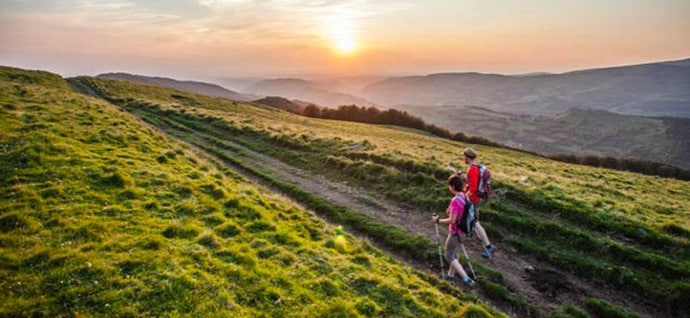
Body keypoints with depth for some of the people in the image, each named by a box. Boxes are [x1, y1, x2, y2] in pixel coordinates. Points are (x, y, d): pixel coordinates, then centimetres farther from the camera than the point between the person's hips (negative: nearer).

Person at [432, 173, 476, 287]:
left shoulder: (455, 201, -28)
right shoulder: (464, 197, -2)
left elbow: (452, 220, -29)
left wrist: (438, 220, -16)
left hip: (455, 233, -8)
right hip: (463, 230, 8)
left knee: (449, 257, 9)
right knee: (454, 254, 25)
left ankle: (466, 279, 5)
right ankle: (451, 274, 41)